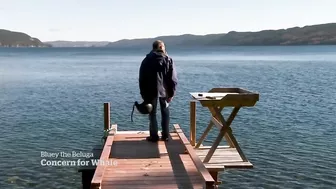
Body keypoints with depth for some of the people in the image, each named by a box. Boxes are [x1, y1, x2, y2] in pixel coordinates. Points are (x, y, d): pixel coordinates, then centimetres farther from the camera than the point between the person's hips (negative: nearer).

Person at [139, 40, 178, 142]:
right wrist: (171, 93, 0)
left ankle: (154, 136, 8)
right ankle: (165, 135, 15)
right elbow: (173, 79, -4)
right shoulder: (168, 60, 1)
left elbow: (141, 79, 2)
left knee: (152, 114, 7)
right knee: (165, 113, 13)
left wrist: (143, 93, 6)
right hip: (164, 90, 1)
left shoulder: (146, 60, 2)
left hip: (151, 91, 0)